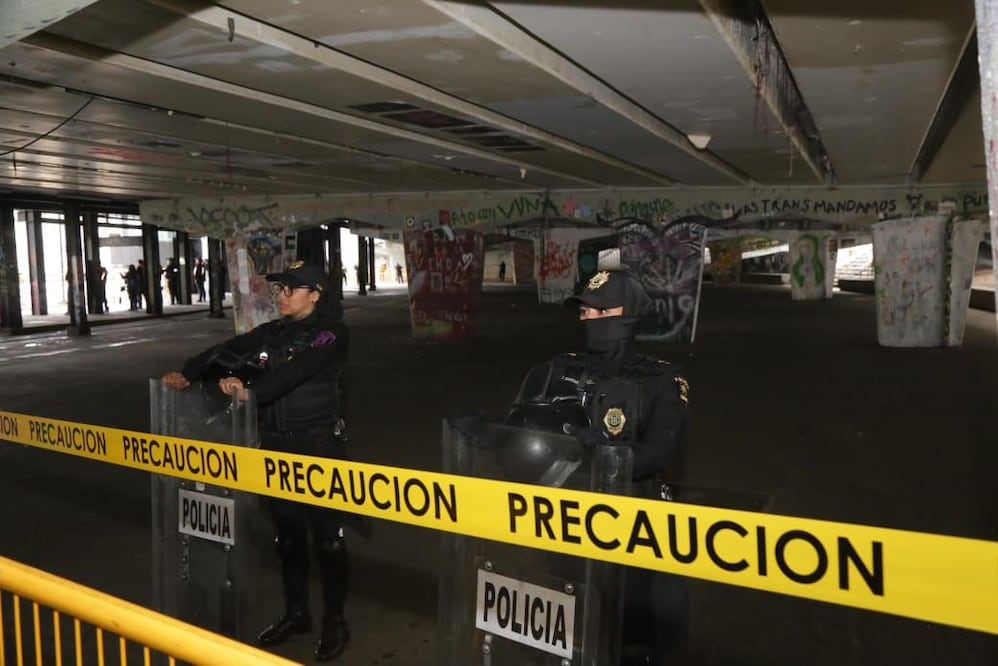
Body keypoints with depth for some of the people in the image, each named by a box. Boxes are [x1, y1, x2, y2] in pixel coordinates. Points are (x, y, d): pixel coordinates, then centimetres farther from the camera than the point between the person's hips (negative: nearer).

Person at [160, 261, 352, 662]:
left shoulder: (331, 334, -9)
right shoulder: (272, 333, 11)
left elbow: (297, 370, -24)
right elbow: (226, 352, 3)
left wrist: (250, 390, -33)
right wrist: (188, 374, -12)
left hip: (319, 447, -6)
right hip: (277, 446, 6)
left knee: (327, 536, 3)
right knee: (287, 533, 15)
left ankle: (334, 621, 19)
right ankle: (295, 613, 33)